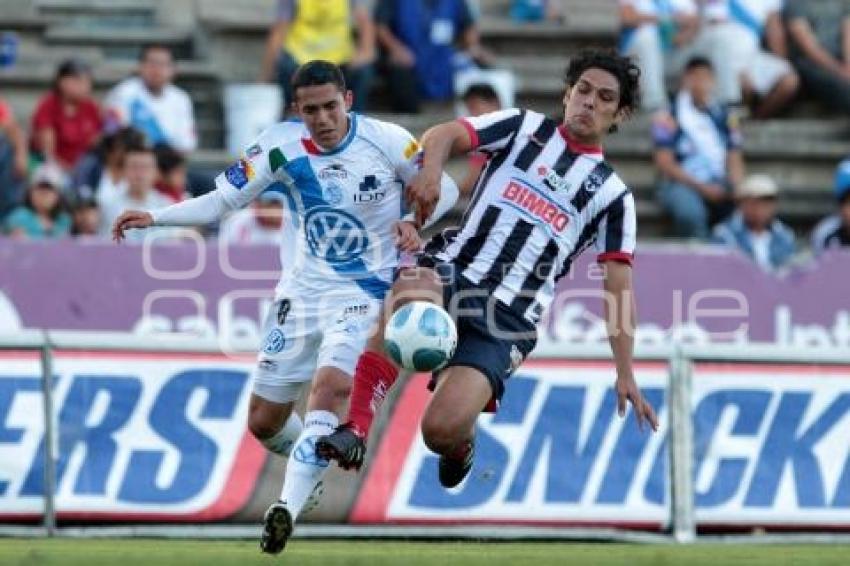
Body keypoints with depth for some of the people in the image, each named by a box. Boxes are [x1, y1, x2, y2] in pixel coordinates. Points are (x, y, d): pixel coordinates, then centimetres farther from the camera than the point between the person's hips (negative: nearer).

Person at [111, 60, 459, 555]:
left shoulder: (387, 141, -14)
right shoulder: (283, 149, -9)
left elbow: (444, 188, -2)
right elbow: (223, 199, -7)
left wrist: (415, 222, -20)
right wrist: (155, 218, -18)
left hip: (366, 289, -4)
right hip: (304, 288, 4)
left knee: (331, 385, -30)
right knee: (263, 421, 8)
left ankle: (288, 508, -32)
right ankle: (311, 461, 42)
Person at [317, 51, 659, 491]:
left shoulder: (612, 195, 14)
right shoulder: (525, 128, 15)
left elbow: (618, 286, 11)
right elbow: (444, 135, 2)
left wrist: (625, 374, 4)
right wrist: (431, 170, -21)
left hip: (506, 322, 0)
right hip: (452, 274, 0)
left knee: (441, 430, -21)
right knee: (410, 294, -39)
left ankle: (461, 440, 19)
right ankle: (356, 429, -33)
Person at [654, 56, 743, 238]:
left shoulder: (725, 117, 16)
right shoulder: (668, 118, 3)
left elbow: (734, 160, 13)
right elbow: (665, 164, -4)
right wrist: (701, 188, -13)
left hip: (718, 185, 4)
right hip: (681, 184, -4)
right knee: (691, 213, -38)